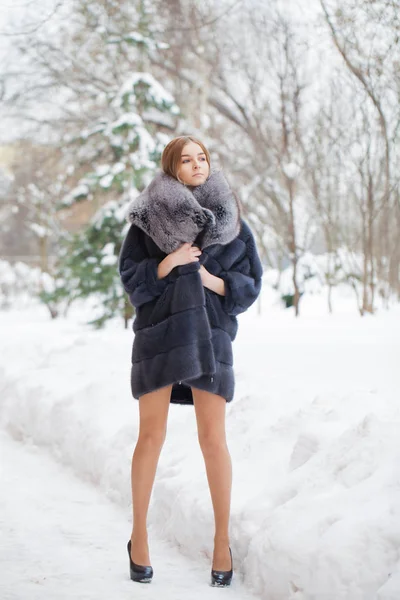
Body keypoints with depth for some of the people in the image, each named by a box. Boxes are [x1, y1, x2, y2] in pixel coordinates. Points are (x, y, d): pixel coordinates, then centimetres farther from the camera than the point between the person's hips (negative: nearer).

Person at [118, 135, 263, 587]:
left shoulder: (231, 220, 7)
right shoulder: (148, 217, 3)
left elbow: (251, 283, 7)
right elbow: (130, 278, -1)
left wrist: (213, 280, -11)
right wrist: (168, 263, -16)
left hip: (210, 333, 1)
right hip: (158, 332, -1)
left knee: (213, 439, 0)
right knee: (151, 435, 3)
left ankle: (222, 539, 13)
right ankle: (139, 538, 16)